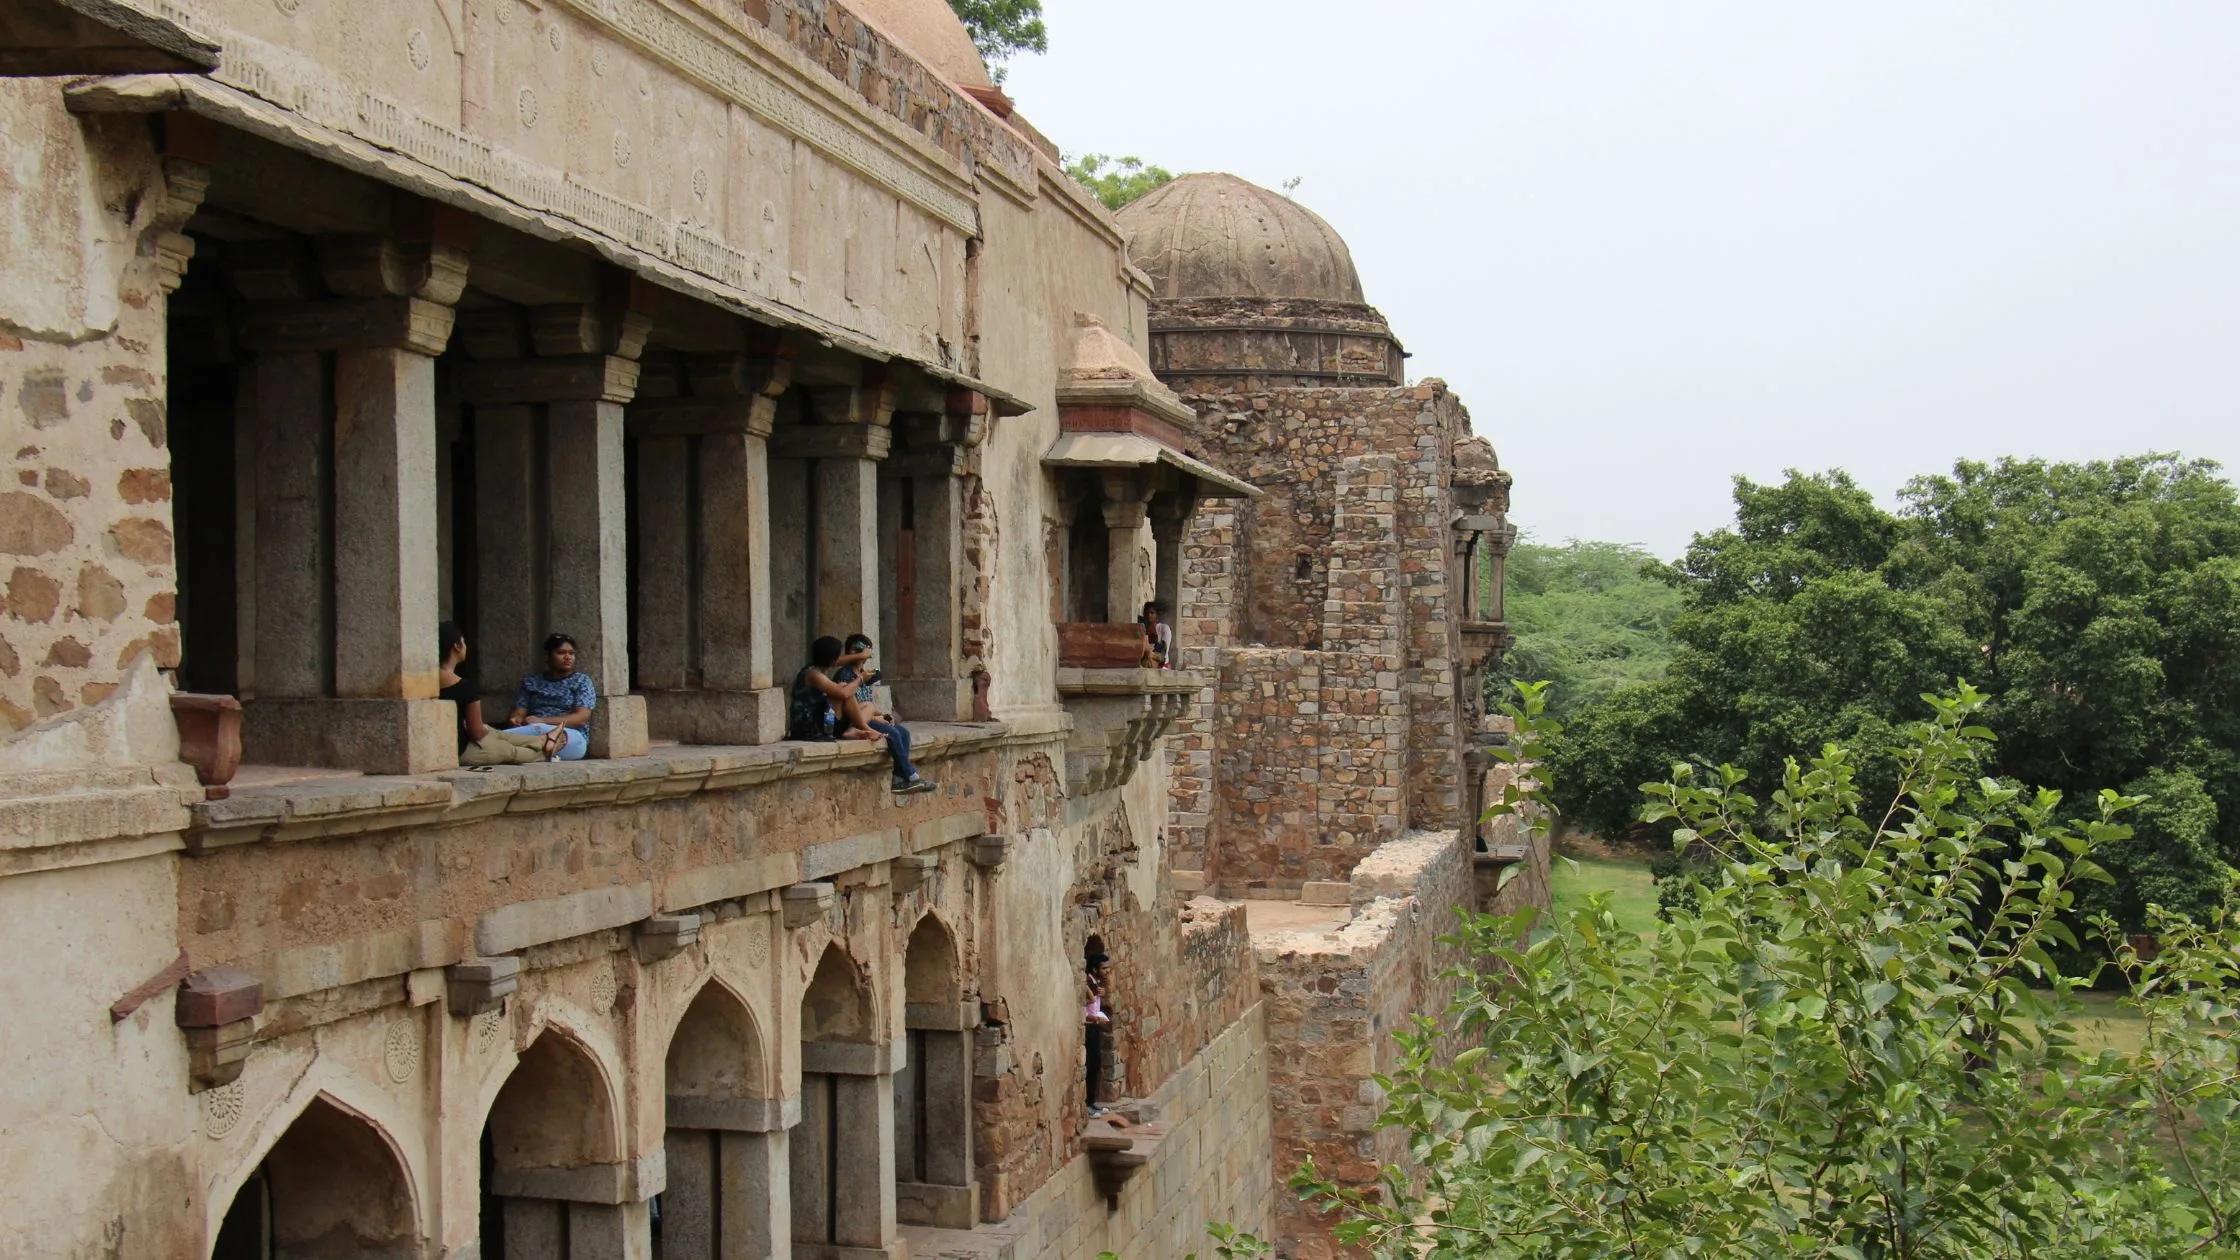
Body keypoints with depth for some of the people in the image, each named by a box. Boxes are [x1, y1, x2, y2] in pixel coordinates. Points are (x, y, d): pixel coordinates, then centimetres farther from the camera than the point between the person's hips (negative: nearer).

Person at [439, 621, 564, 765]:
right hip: (461, 752, -7)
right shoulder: (466, 687, -23)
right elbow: (477, 733, -15)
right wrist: (485, 729, 8)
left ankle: (544, 740, 54)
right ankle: (544, 753, 53)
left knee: (498, 735, 30)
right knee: (510, 750, 22)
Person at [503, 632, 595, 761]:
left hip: (572, 739, -4)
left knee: (538, 730, -37)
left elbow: (581, 718, -3)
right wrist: (515, 720, -15)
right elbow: (519, 713, 12)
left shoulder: (582, 681, 11)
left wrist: (542, 721, -16)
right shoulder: (530, 682, 21)